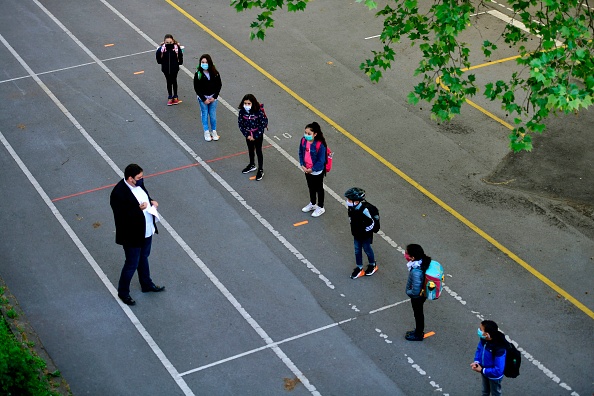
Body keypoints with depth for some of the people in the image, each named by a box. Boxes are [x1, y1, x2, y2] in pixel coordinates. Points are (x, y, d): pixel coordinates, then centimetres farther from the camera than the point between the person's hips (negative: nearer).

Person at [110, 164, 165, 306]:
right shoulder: (118, 194, -31)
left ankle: (147, 284, 49)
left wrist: (151, 202, -6)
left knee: (143, 258, 28)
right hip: (132, 236, -8)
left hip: (147, 231, 8)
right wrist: (139, 209, -35)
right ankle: (123, 292, 32)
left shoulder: (138, 184, -7)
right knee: (132, 265, 10)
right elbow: (122, 217, -29)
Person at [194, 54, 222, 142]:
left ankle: (214, 131, 24)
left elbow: (219, 85, -1)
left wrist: (214, 97, -8)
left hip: (213, 97, 1)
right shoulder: (198, 74, -15)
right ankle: (206, 132, 22)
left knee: (213, 115, 9)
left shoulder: (215, 73, -10)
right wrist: (204, 99, -13)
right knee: (205, 114, 10)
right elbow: (196, 88, -10)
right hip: (202, 98, -1)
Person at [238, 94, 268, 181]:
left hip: (258, 135, -4)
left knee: (258, 151, 8)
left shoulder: (258, 111, -25)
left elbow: (263, 124, -20)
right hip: (248, 135, 4)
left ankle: (260, 170, 22)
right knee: (250, 150, 24)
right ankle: (252, 165, 46)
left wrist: (255, 136, -17)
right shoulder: (242, 111, -16)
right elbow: (240, 124, -7)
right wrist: (247, 135, -12)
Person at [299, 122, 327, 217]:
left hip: (317, 171, -6)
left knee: (319, 189, 16)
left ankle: (320, 207, 35)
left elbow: (321, 161, -24)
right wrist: (302, 165, -7)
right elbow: (301, 153, 1)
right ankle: (312, 204, 49)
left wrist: (312, 169, -17)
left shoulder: (320, 145, -32)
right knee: (311, 187, 26)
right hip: (307, 169, 6)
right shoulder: (303, 140, -14)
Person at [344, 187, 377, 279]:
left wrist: (366, 232, -14)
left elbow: (371, 223, -24)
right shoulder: (351, 208, -13)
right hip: (356, 234, 6)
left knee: (367, 249, 15)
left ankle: (373, 265, 40)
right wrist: (353, 230, 11)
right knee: (357, 251, 17)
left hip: (365, 235, -6)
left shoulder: (364, 210, -34)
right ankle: (359, 269, 33)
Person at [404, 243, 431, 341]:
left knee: (418, 315, 17)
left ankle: (418, 335, 41)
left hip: (417, 297, -8)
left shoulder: (416, 272, -41)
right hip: (421, 294, 8)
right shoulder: (421, 262, -14)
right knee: (419, 314, 28)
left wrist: (408, 292, -18)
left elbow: (415, 291, -37)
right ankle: (419, 331, 50)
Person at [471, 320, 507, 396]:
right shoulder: (483, 339, -22)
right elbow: (479, 349, 1)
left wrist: (482, 370, -27)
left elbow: (498, 371, -36)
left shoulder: (499, 349, -42)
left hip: (494, 376, -6)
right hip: (484, 371, 6)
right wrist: (476, 361, -15)